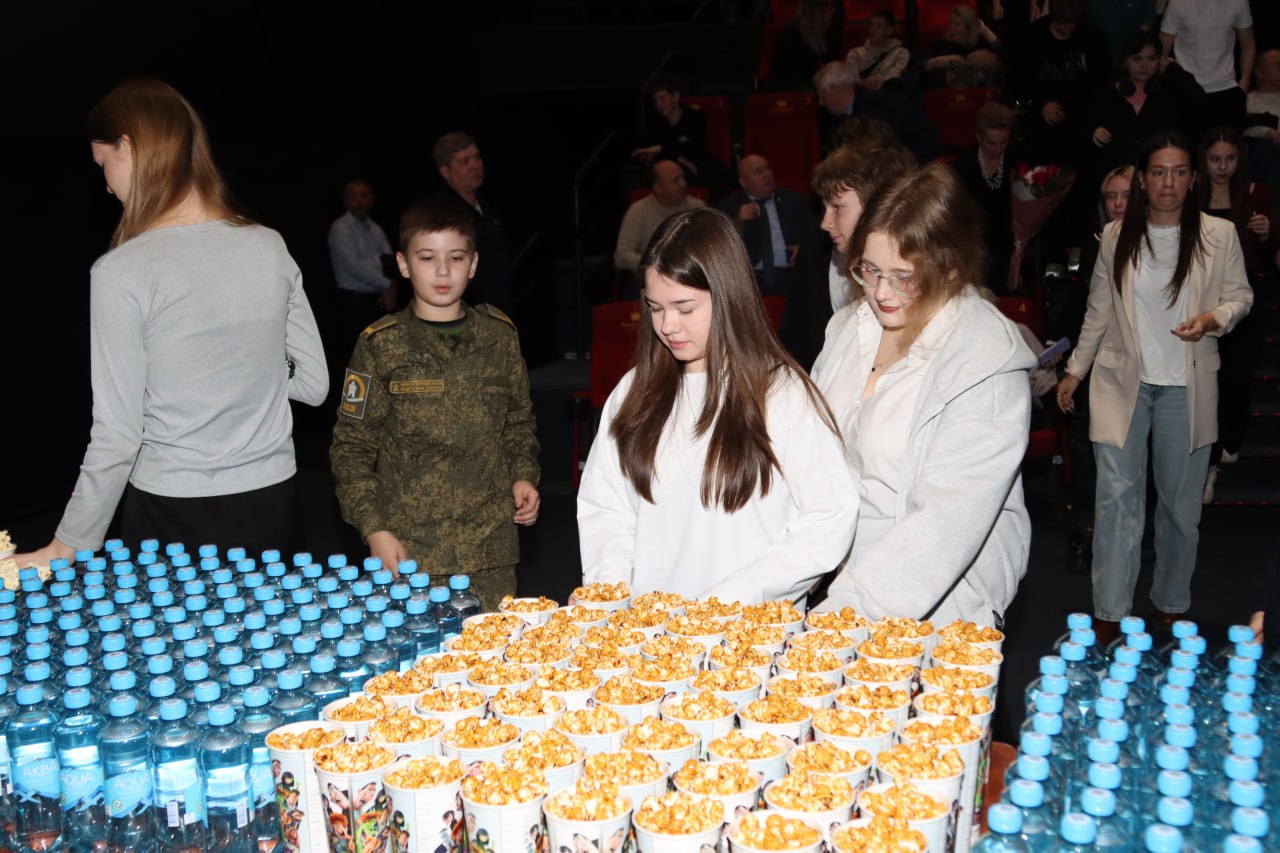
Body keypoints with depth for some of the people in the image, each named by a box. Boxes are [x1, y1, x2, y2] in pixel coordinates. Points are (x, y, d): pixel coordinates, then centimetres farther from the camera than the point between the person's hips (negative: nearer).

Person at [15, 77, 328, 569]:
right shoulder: (270, 248, -4)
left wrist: (68, 547, -3)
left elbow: (117, 436, -14)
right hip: (269, 502, 4)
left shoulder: (122, 273, -16)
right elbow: (313, 384, 3)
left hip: (172, 513, -3)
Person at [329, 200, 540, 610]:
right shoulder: (380, 345, -1)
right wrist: (374, 529, -7)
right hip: (408, 548, -2)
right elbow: (351, 447, 0)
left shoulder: (499, 335, 7)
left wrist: (523, 476, 4)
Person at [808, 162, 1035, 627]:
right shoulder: (850, 325, 4)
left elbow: (947, 523, -23)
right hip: (838, 586, 5)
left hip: (938, 605, -5)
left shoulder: (989, 366, -17)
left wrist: (847, 608, -28)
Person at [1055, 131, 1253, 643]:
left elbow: (1240, 295, 7)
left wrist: (1213, 319, -15)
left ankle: (1171, 605, 27)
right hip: (1122, 380, 0)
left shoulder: (1219, 235, -1)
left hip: (1186, 387, 0)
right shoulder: (1116, 237, 2)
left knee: (1180, 500, 9)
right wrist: (1076, 370, 11)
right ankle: (1109, 614, 1)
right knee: (1117, 494, -5)